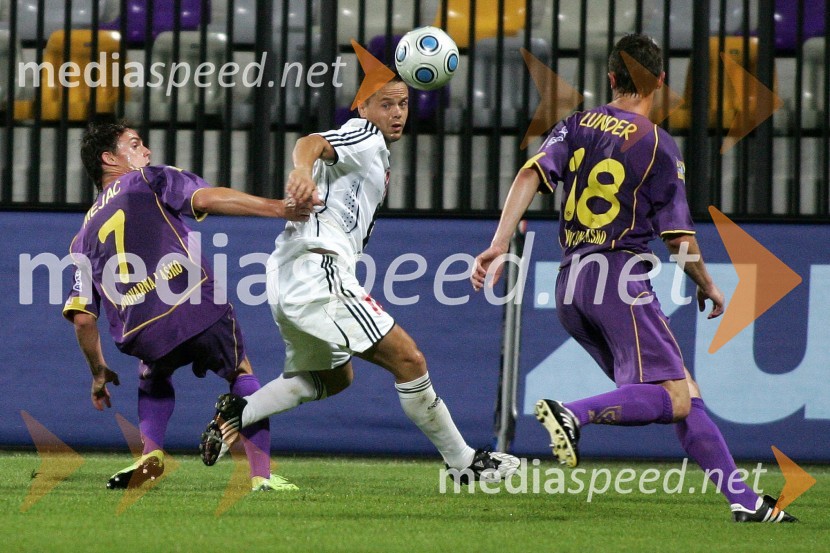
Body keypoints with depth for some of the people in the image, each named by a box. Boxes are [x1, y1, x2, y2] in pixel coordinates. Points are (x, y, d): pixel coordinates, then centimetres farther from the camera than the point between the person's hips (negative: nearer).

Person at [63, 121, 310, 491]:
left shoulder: (84, 236, 24)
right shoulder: (148, 181, 13)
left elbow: (82, 319, 19)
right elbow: (207, 198, -6)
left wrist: (99, 373, 32)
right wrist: (279, 208, -12)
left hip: (141, 335, 3)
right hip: (197, 306, -3)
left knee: (155, 379, 36)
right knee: (242, 376, 21)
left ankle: (151, 454, 11)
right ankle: (261, 475, 11)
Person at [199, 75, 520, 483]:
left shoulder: (375, 155, 27)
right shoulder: (365, 136, -3)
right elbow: (312, 142, -24)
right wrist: (303, 170, -44)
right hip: (319, 274, -11)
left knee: (335, 377, 26)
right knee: (408, 361, -9)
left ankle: (239, 411, 8)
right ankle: (462, 461, -5)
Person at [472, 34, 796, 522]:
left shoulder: (577, 125, 12)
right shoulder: (659, 145, -2)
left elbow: (531, 174, -5)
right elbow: (680, 239, -3)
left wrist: (500, 243, -10)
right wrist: (709, 288, 14)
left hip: (570, 287, 7)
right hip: (620, 278, -7)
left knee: (683, 394, 10)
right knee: (674, 399, -16)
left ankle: (745, 501, 7)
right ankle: (574, 414, -37)